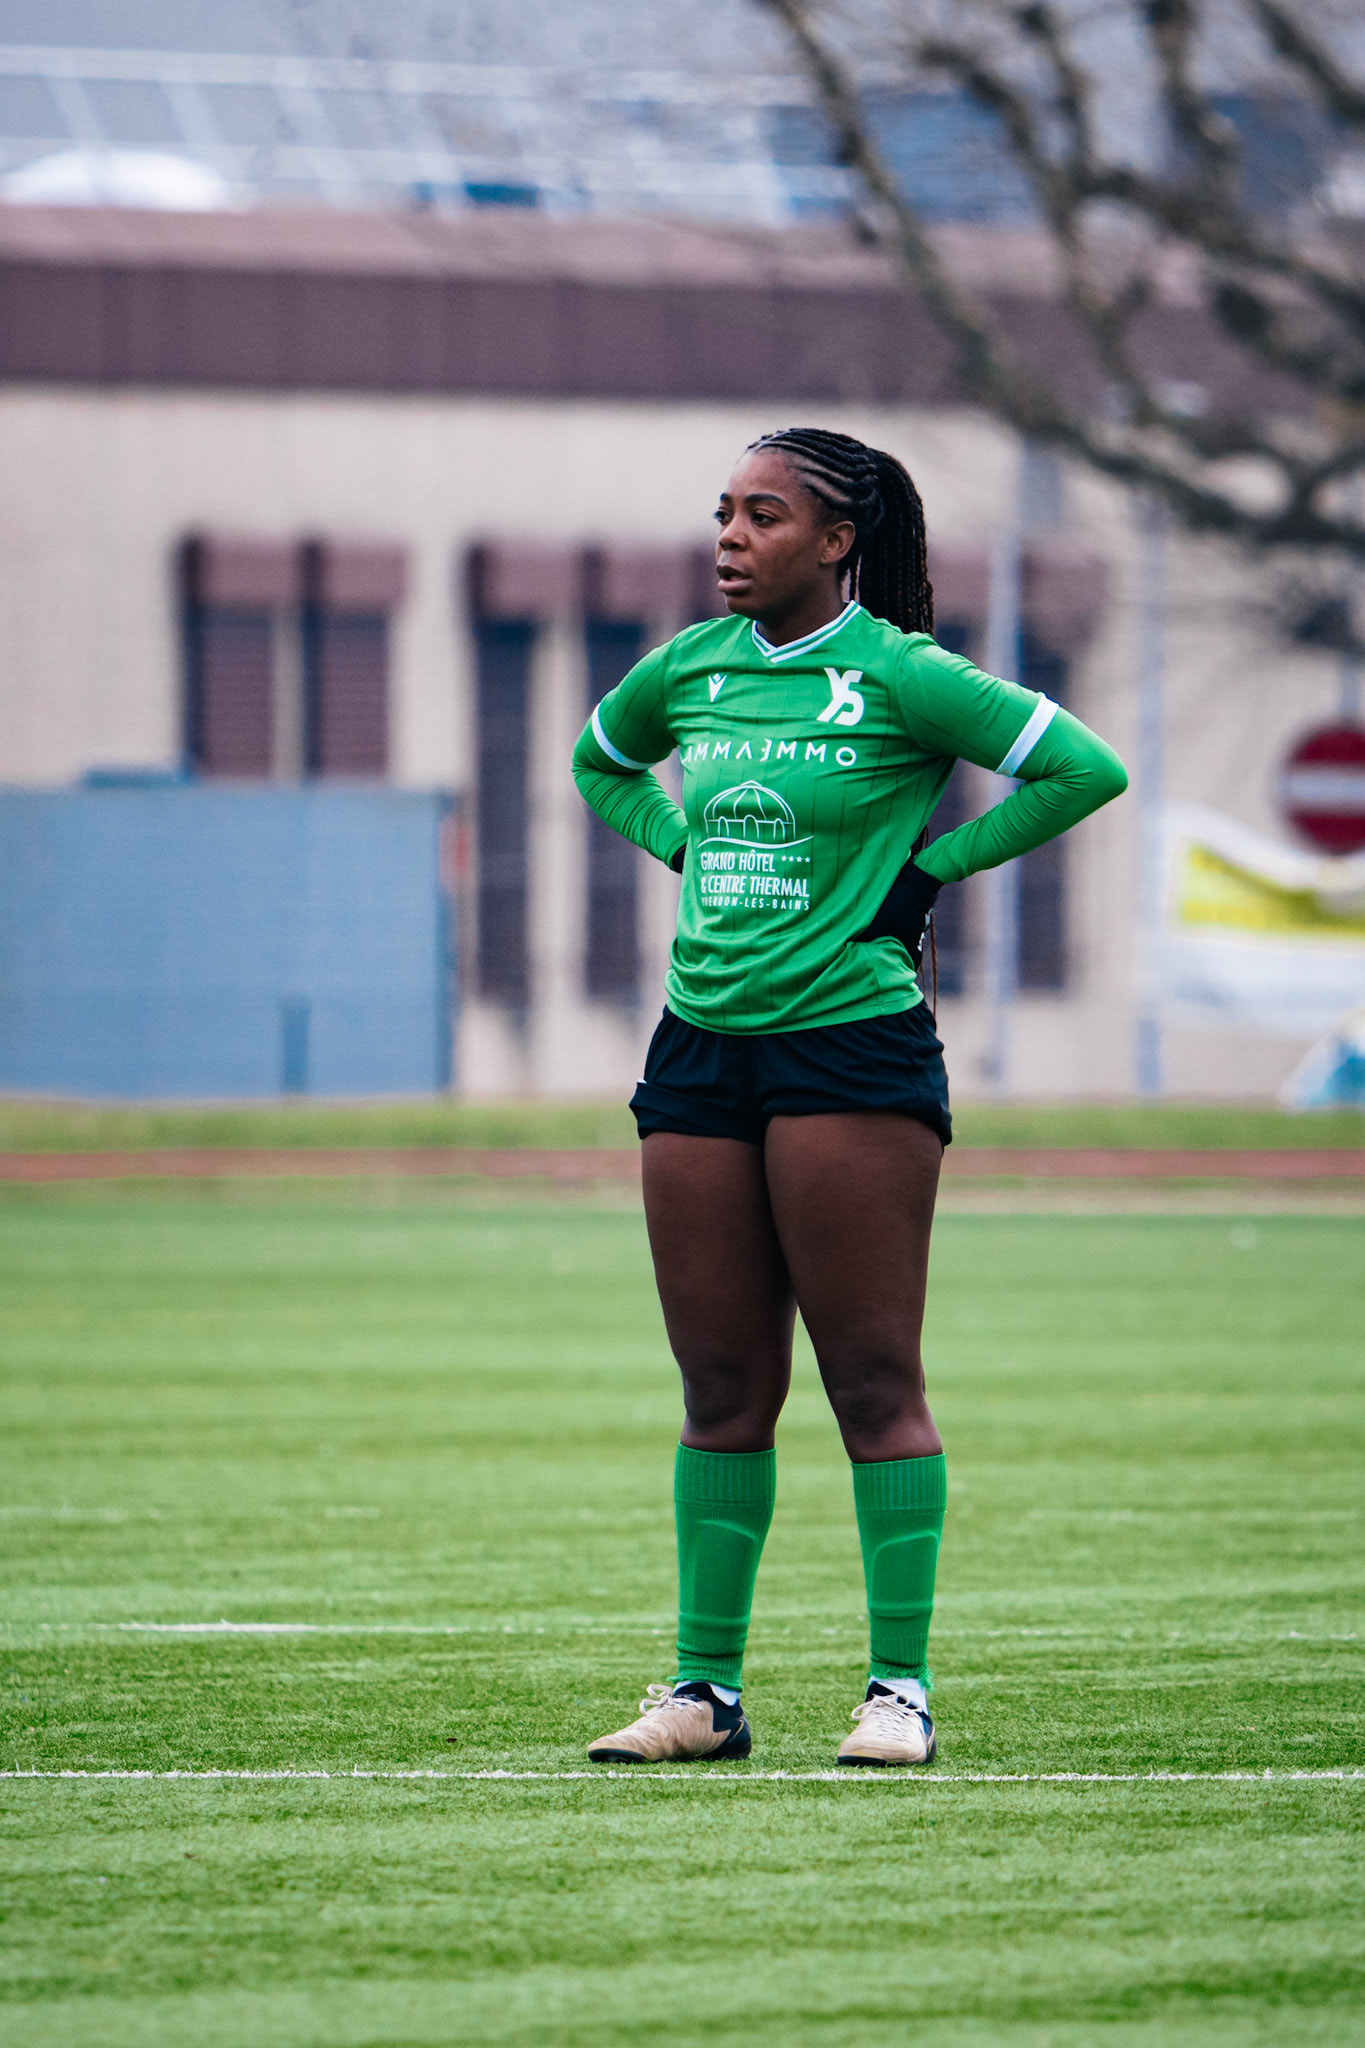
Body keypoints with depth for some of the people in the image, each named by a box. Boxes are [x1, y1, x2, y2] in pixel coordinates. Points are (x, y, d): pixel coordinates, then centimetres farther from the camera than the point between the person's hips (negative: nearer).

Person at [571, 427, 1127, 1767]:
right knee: (720, 1391, 7)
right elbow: (600, 763, 31)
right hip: (703, 1046, 6)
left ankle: (902, 1685, 0)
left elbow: (1087, 767, -9)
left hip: (853, 1044, -6)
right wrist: (687, 851, 14)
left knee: (874, 1380, -4)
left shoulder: (896, 676, -7)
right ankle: (705, 1688, 11)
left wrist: (934, 866, -7)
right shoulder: (691, 669, 10)